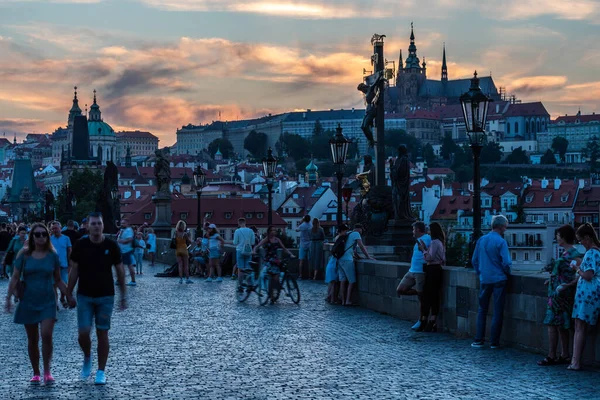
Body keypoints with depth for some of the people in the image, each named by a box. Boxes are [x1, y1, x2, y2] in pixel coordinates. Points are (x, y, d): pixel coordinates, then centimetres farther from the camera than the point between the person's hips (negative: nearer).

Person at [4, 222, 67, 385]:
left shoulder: (52, 255, 0)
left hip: (48, 301, 0)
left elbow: (58, 280, 8)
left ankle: (47, 371, -3)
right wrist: (8, 297, -8)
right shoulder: (24, 255, -2)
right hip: (28, 301, 0)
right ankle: (36, 373, 19)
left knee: (46, 335, -15)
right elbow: (15, 278, -1)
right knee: (32, 340, 7)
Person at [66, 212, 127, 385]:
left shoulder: (111, 246, -5)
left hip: (106, 296, 0)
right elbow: (74, 271, 3)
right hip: (84, 296, 0)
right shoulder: (80, 245, -5)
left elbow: (120, 271, 3)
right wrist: (69, 294, 1)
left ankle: (101, 371, 12)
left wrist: (123, 296, 3)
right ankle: (87, 358, 24)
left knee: (102, 333, 2)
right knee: (83, 333, -6)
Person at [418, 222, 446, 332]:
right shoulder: (440, 242, 15)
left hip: (432, 270, -10)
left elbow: (429, 257, -17)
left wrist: (423, 250, -3)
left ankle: (424, 322, -4)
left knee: (427, 296, -5)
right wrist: (425, 248, 8)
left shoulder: (434, 242, -14)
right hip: (437, 269, 10)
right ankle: (433, 323, 9)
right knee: (435, 296, 8)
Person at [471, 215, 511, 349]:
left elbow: (474, 260, 10)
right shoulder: (500, 242, -12)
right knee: (498, 311, 3)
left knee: (482, 310, 12)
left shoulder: (481, 240, 4)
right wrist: (507, 273, 4)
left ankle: (478, 340, 9)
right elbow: (506, 262, -15)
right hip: (498, 280, -5)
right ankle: (494, 342, 4)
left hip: (484, 279, 5)